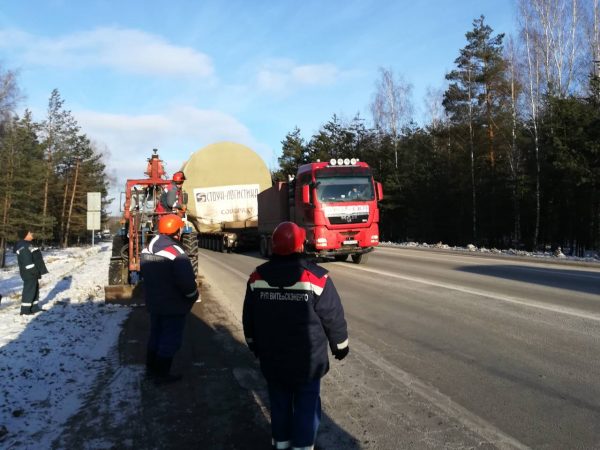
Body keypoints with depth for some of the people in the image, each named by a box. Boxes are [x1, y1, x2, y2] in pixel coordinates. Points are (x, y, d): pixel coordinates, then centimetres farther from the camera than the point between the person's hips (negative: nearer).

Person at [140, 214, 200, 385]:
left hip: (153, 302, 8)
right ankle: (161, 374, 14)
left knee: (155, 335, 22)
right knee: (170, 340, 5)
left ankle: (151, 369, 34)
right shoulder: (176, 253, -25)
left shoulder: (147, 249, 2)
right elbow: (187, 282, -28)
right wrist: (194, 296, -10)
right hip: (173, 305, -8)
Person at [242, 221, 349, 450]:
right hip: (308, 357, -3)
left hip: (271, 356, 4)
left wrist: (254, 345, 20)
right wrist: (340, 345, 6)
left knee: (279, 400, 20)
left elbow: (249, 319, 5)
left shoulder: (257, 277, -6)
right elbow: (334, 317, -10)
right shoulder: (316, 277, -18)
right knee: (306, 403, 12)